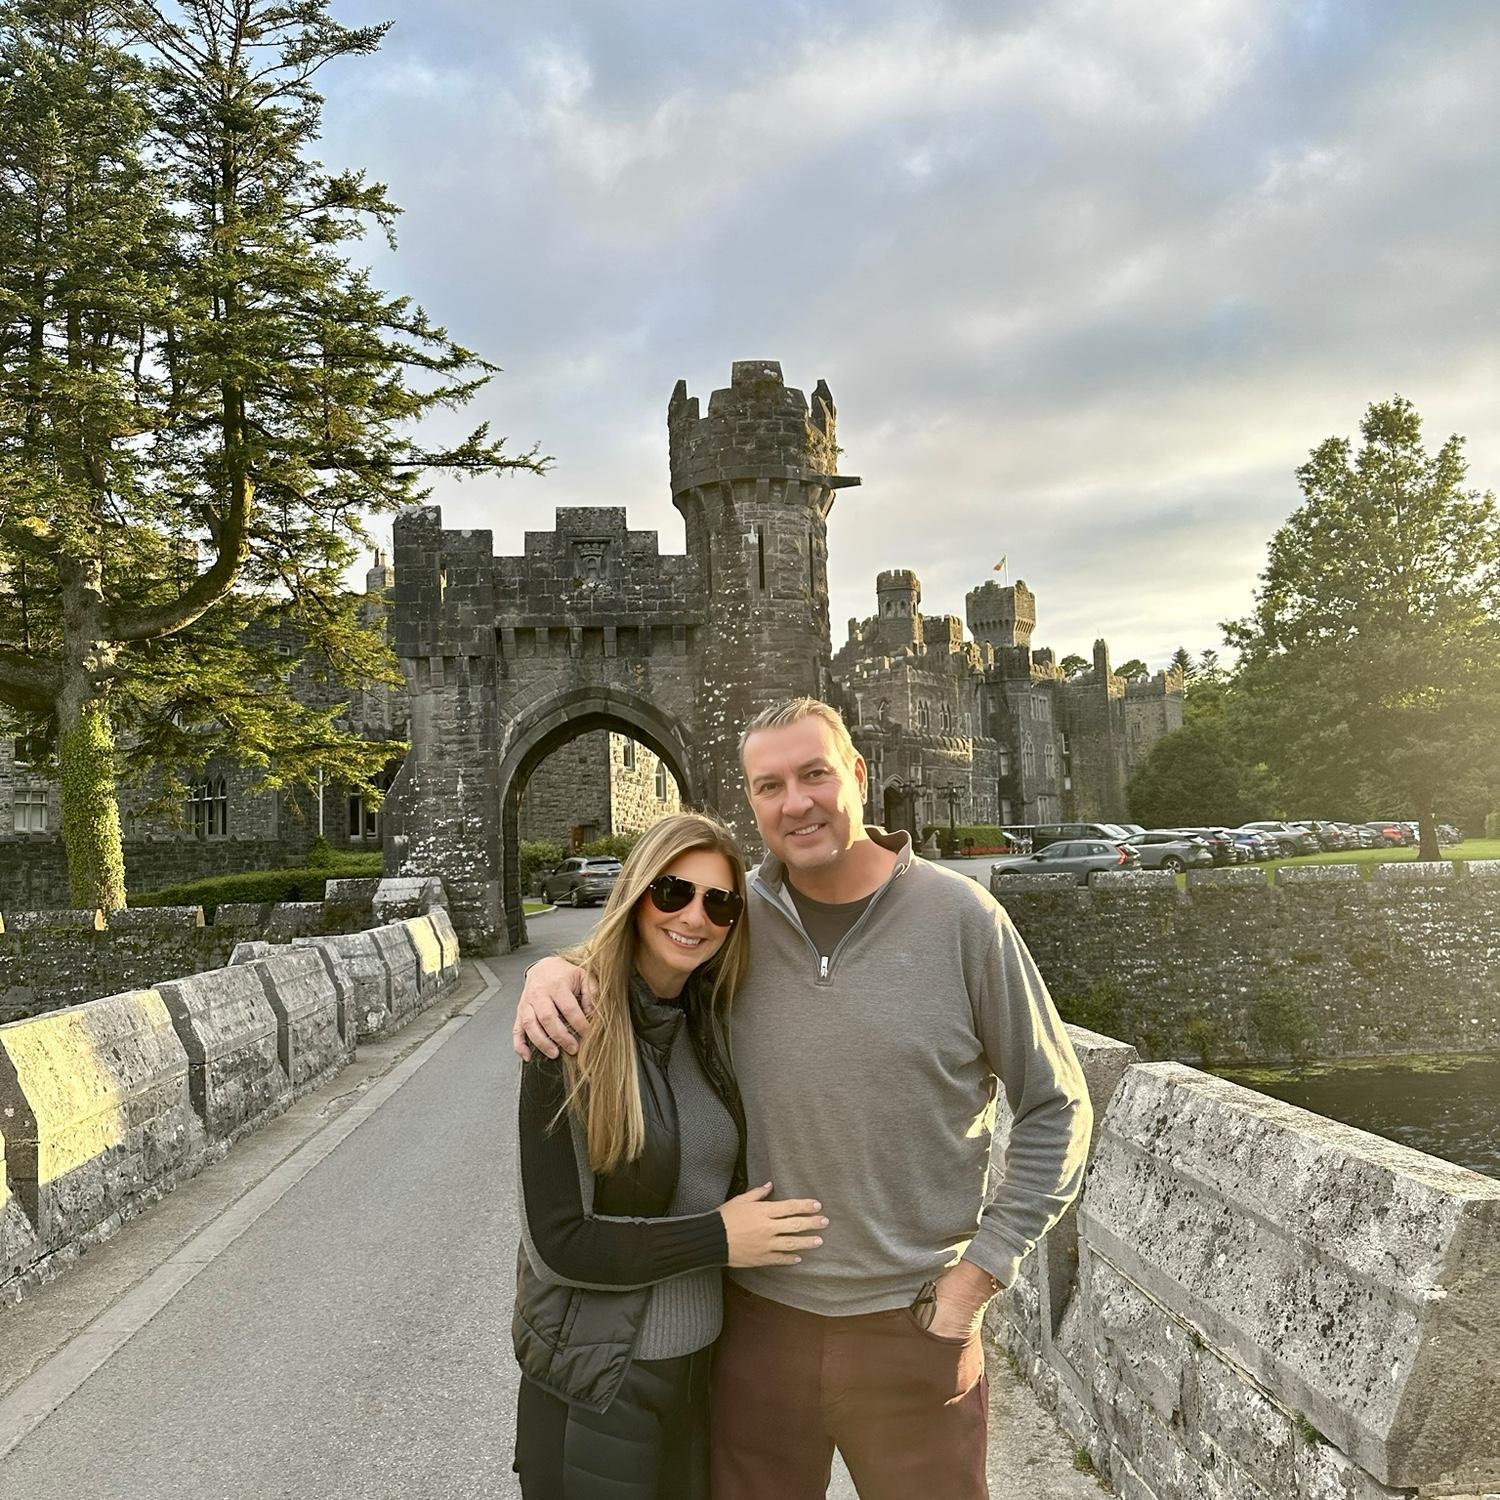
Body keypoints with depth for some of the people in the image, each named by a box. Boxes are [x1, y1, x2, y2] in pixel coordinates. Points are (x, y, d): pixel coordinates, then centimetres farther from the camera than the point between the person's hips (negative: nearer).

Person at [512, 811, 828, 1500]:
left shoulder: (712, 1024, -2)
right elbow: (557, 1241, -19)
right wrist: (718, 1237, -19)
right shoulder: (573, 1034, -18)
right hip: (595, 1383, -5)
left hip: (705, 1361, 6)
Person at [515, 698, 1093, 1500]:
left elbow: (1055, 1108, -3)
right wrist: (552, 971, -12)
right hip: (755, 1312, 3)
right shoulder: (735, 917, -4)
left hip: (910, 1322, -2)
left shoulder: (961, 917, -10)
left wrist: (980, 1271, -7)